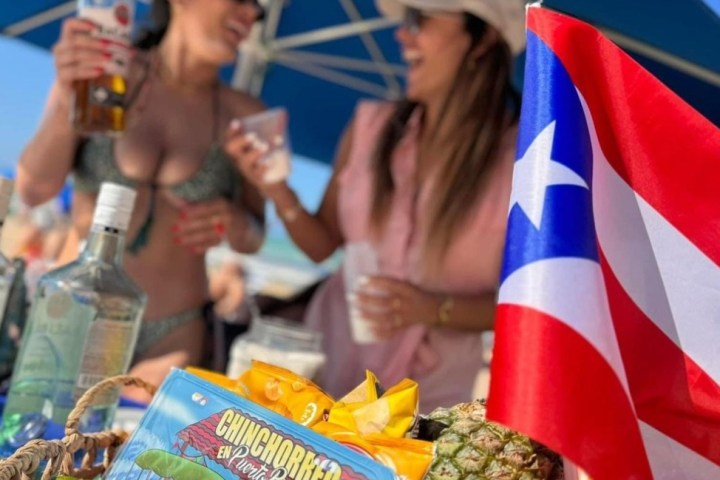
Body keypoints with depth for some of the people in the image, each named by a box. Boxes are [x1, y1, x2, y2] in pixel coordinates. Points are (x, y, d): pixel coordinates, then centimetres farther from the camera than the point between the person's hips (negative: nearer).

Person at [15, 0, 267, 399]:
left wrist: (234, 223, -16)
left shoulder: (245, 117, -3)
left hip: (170, 336, 1)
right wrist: (67, 103, -30)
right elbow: (34, 190, -13)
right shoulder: (100, 75, -5)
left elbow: (253, 239, 7)